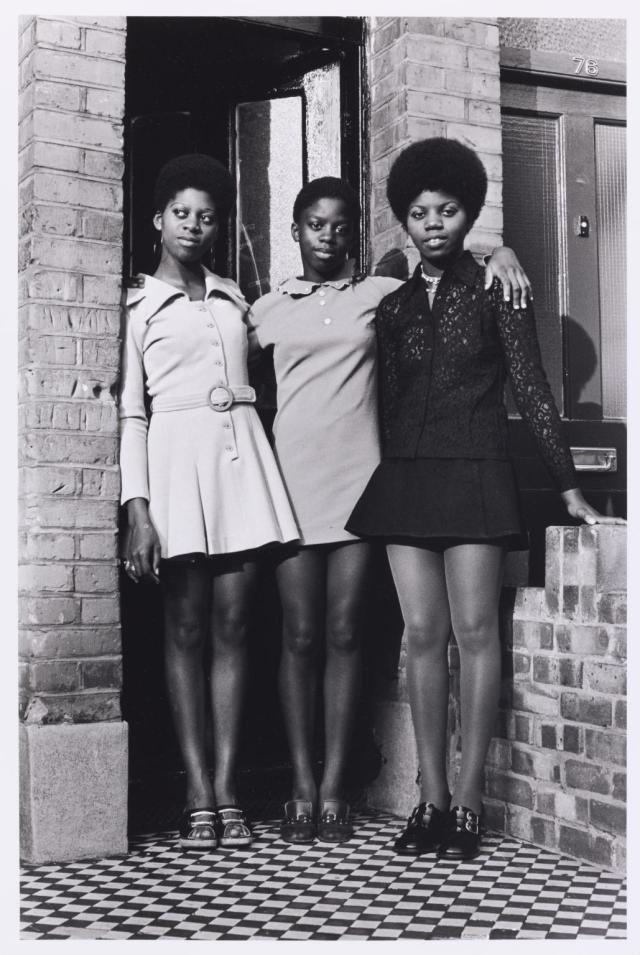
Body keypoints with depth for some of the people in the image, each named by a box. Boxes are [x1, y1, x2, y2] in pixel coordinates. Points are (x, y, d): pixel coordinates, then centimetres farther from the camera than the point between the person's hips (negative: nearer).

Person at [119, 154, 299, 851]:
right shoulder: (137, 305, 6)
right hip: (176, 458, -3)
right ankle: (199, 796, 2)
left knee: (232, 627, 1)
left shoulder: (234, 299, 19)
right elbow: (131, 411, -1)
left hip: (241, 453, 4)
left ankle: (226, 788, 5)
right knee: (186, 629, -2)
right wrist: (137, 508, -10)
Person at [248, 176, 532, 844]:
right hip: (293, 481, 0)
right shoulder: (267, 311, 11)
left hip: (358, 480, 0)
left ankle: (334, 789, 8)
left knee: (344, 635, 1)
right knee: (300, 637, 0)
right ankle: (302, 789, 8)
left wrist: (500, 254, 0)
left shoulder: (381, 294, 11)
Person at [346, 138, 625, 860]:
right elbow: (386, 402, 15)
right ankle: (431, 800, 7)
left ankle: (467, 803, 0)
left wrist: (569, 489, -2)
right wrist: (385, 474, 10)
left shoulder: (492, 290, 3)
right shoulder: (393, 304, 13)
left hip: (474, 475, -3)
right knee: (422, 634, 2)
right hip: (404, 477, 4)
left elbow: (531, 390, 0)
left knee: (474, 631, -6)